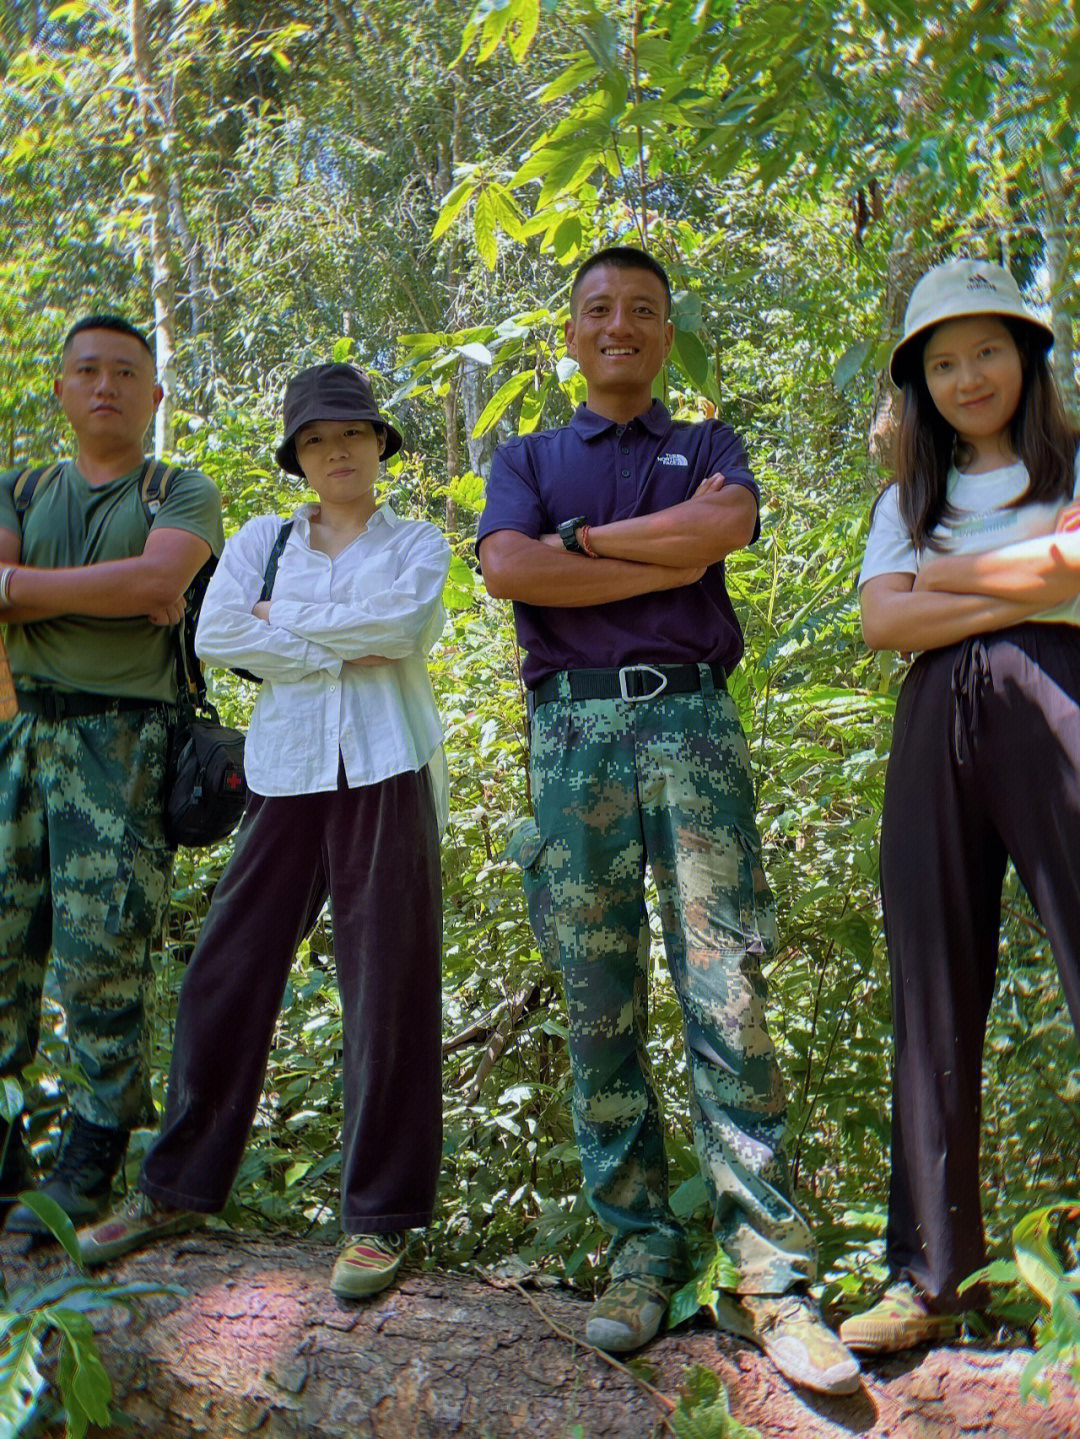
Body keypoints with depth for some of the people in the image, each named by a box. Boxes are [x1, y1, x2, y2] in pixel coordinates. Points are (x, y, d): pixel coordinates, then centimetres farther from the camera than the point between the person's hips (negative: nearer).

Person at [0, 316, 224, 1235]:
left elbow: (158, 580, -13)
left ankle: (90, 1166, 5)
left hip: (123, 742, -4)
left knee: (103, 955, -6)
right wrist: (114, 597, -11)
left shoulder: (185, 495, 8)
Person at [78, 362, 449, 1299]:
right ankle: (179, 1188, 17)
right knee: (228, 974, 3)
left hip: (388, 772, -2)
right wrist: (346, 653, -7)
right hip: (289, 772, 2)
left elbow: (406, 623, -11)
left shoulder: (417, 543, 11)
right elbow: (215, 634, -3)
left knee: (389, 989, -2)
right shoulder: (263, 539, 14)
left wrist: (286, 619, -4)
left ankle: (381, 1214, 7)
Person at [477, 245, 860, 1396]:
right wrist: (666, 558, -3)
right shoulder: (525, 459, 20)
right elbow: (505, 570, -3)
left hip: (689, 719, -1)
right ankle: (640, 1247, 10)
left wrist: (582, 539, -1)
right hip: (572, 731, 1)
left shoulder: (707, 447, 19)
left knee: (727, 997, -7)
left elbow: (727, 527, -6)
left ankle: (769, 1274, -4)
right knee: (599, 1008, 1)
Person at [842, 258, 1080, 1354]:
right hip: (935, 730, 4)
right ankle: (927, 1279, 9)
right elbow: (881, 621, 5)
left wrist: (949, 574, 1)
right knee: (933, 997, 2)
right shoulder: (908, 500, 22)